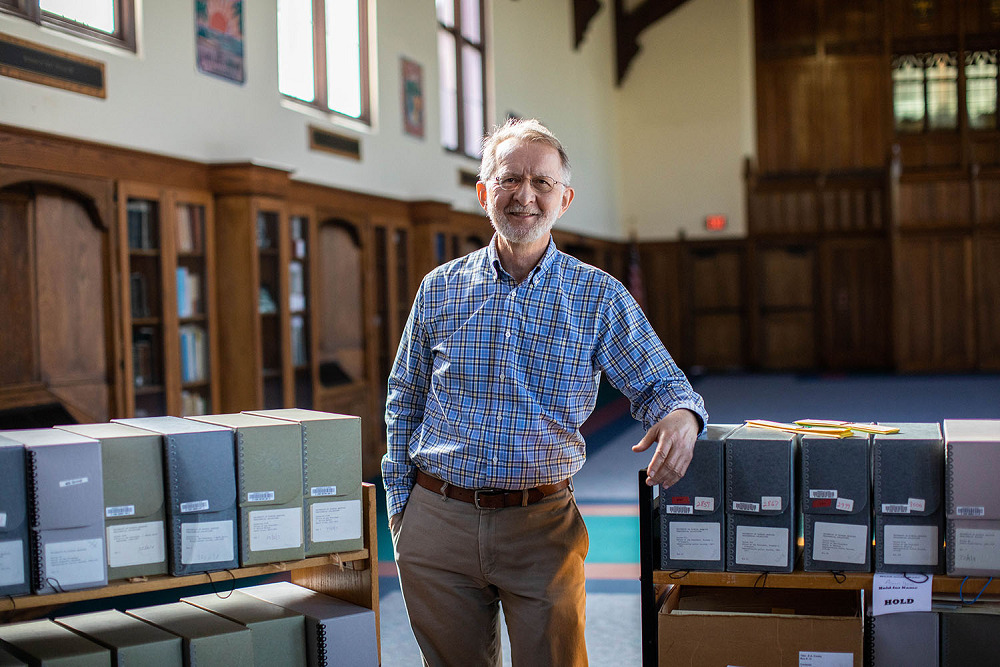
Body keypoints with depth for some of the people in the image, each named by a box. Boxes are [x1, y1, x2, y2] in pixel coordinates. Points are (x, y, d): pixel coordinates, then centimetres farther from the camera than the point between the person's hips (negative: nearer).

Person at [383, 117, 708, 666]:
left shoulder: (600, 297, -1)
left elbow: (660, 383, 1)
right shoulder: (440, 290, 4)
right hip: (438, 519, 2)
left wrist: (681, 415, -23)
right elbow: (404, 398, 12)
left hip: (543, 525, -1)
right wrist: (400, 500, 8)